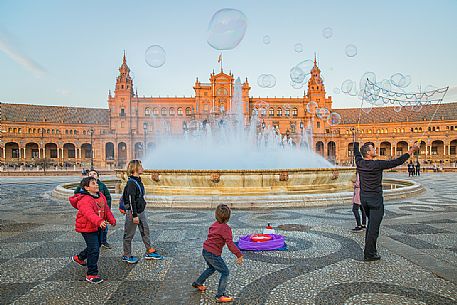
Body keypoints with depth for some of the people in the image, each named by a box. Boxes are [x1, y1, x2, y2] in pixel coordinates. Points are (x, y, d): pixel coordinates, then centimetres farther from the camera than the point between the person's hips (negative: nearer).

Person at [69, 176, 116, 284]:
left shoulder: (101, 196, 5)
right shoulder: (84, 200, -24)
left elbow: (106, 209, 15)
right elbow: (89, 213, -40)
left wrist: (111, 219, 10)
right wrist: (99, 221, -54)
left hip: (98, 227, 9)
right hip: (87, 228, -9)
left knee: (97, 245, 25)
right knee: (94, 250, -10)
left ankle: (79, 257, 50)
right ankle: (92, 274, 2)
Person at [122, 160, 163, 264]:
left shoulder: (138, 181, 9)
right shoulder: (131, 183, -19)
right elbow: (131, 200, -22)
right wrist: (134, 215, -21)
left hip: (141, 211, 9)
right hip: (133, 212, -9)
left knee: (145, 231, 14)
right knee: (129, 234, 5)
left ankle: (149, 252, 25)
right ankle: (126, 256, 19)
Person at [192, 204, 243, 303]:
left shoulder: (214, 224, 7)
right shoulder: (226, 228, -18)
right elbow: (230, 244, -24)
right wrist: (239, 255, -24)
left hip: (205, 251, 9)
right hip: (213, 254, -9)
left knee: (212, 268, 33)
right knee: (225, 272, 2)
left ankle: (198, 283, 47)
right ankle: (220, 296, 4)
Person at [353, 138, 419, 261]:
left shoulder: (359, 163, 1)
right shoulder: (377, 165, -17)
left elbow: (356, 153, 22)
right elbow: (397, 162, -14)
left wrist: (356, 141, 38)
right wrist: (411, 151, -6)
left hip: (363, 197, 7)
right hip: (375, 199, -7)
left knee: (371, 223, 21)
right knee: (374, 226, 0)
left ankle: (370, 249, 27)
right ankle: (369, 254, 5)